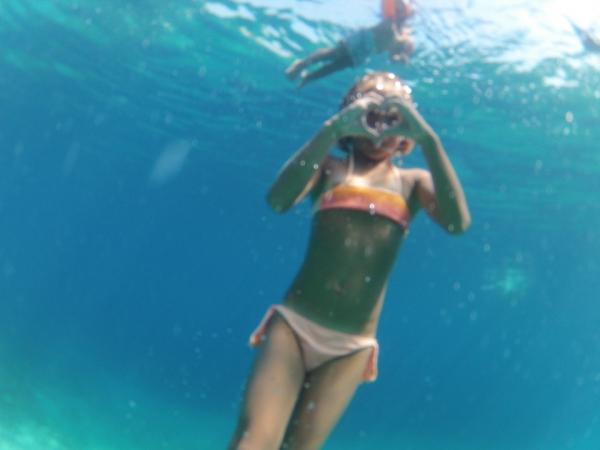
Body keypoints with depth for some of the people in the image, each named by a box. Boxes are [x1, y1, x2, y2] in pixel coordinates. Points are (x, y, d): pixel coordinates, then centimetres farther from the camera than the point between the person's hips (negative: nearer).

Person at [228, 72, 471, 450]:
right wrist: (332, 130, -21)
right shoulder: (330, 166, 6)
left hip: (351, 349, 2)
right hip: (294, 325, -1)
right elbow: (278, 200, -15)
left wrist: (429, 140, -17)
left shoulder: (413, 182, 9)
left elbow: (458, 222, -12)